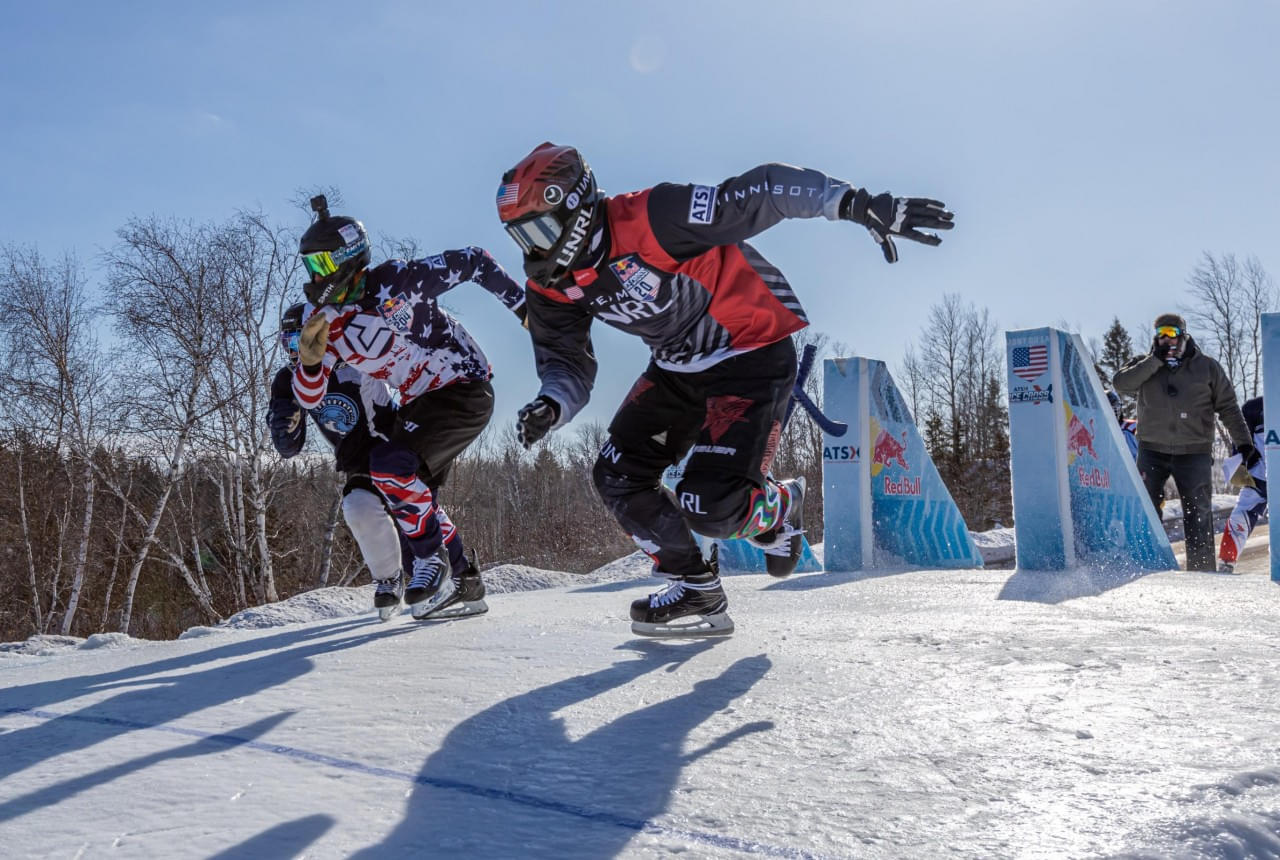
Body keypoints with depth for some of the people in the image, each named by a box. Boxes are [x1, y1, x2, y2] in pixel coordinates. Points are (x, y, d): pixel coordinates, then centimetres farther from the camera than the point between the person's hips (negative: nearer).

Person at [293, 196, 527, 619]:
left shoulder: (396, 280, -20)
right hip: (418, 403, 8)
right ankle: (462, 583, 26)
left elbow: (474, 262, -11)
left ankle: (433, 562, -6)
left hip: (466, 389, -8)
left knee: (389, 463, -23)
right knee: (413, 499, 11)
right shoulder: (323, 323, -2)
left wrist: (527, 308, -9)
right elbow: (309, 399, -2)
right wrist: (310, 359, -23)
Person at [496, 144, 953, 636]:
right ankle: (697, 592, 14)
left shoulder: (649, 219, -28)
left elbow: (766, 192, -26)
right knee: (616, 476, 0)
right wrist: (551, 406, -21)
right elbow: (566, 364, 2)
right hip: (676, 369, 8)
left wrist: (857, 203, -33)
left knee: (710, 507, -19)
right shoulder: (551, 285, -4)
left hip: (753, 353, -8)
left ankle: (778, 507, 18)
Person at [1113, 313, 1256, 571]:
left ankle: (1203, 572, 13)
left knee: (1198, 516, 3)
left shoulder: (1207, 367, 4)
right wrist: (1155, 360, -14)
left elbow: (1228, 407, 7)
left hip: (1194, 453, -1)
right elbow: (1121, 383, -13)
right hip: (1152, 451, 1)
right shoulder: (1145, 364, 6)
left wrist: (1243, 443, 2)